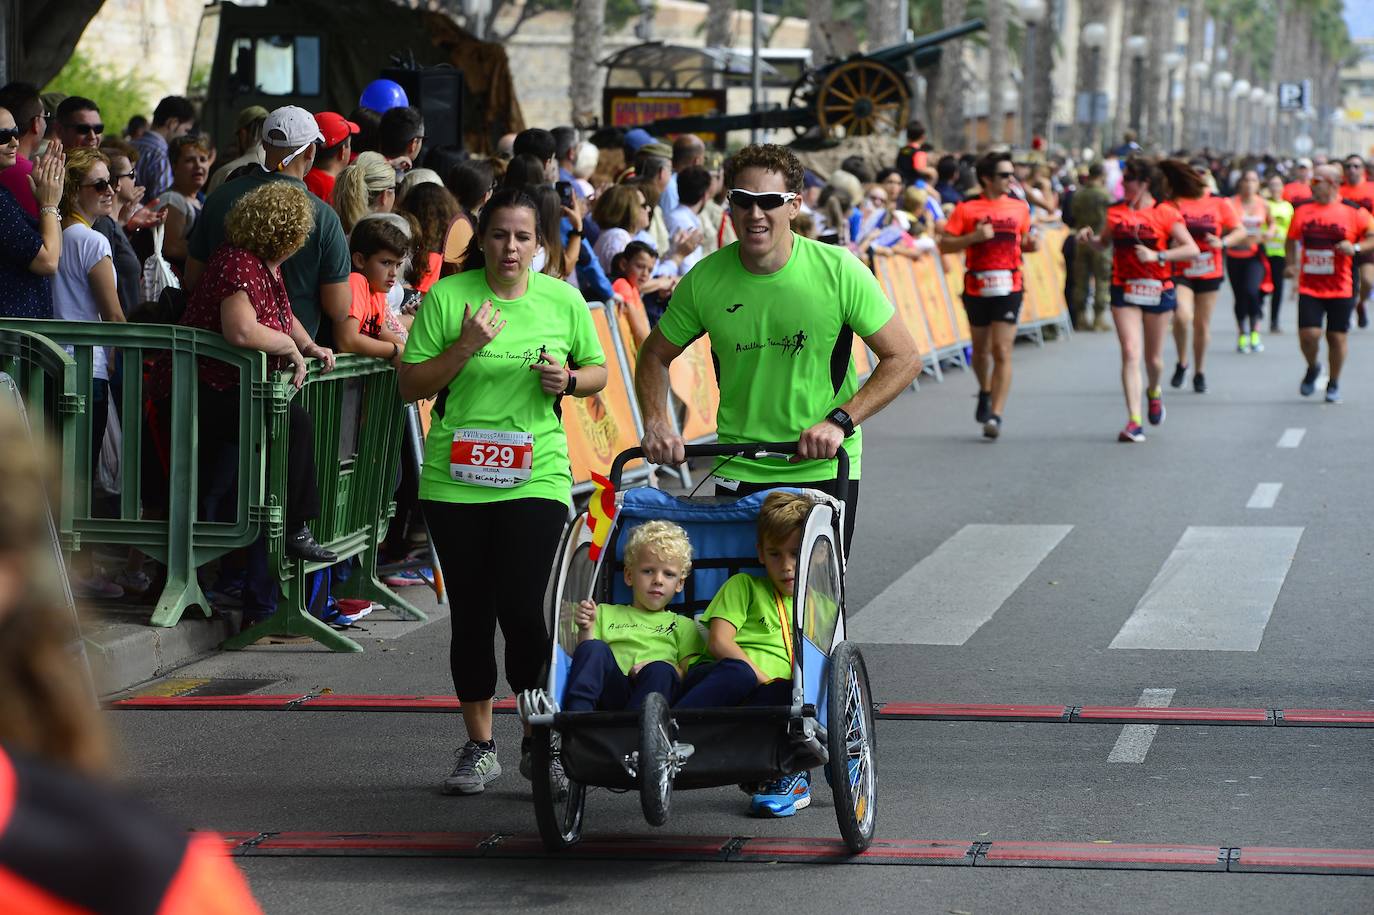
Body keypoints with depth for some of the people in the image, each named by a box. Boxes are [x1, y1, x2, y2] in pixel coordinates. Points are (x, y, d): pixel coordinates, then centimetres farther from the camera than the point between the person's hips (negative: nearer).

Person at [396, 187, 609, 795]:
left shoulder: (563, 299, 4)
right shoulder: (447, 297, -1)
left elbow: (598, 371, 17)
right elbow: (410, 386, -1)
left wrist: (569, 379, -6)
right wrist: (465, 347, -15)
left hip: (536, 477, 0)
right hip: (454, 482, 1)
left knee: (521, 608, -11)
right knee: (471, 613, 8)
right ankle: (479, 745, 21)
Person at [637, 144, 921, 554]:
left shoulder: (838, 271, -10)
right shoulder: (705, 279, -4)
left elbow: (904, 359, -6)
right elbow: (656, 354, 11)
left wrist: (839, 421, -17)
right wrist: (656, 422, -6)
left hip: (824, 470, -1)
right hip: (737, 474, 1)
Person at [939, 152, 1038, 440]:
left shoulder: (1019, 208, 7)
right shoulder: (966, 209, -2)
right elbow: (944, 245, -4)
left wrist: (1032, 244, 1)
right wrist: (974, 237, -18)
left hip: (1008, 289, 0)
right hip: (977, 288, 0)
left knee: (1002, 352, -11)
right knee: (981, 350, 14)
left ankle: (995, 415, -11)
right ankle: (985, 392, 44)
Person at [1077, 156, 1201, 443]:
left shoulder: (1166, 213, -6)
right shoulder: (1116, 211, 6)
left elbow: (1192, 249, -11)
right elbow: (1105, 241, 22)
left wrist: (1157, 255, -21)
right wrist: (1089, 238, 0)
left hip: (1157, 290, -2)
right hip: (1124, 290, 2)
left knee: (1153, 358, 9)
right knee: (1130, 353, -10)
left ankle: (1154, 391, 44)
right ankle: (1134, 422, -12)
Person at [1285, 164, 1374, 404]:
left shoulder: (1353, 212, -4)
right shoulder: (1303, 211, 6)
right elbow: (1292, 239, 19)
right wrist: (1291, 264, 6)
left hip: (1341, 289, -2)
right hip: (1309, 287, 2)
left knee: (1337, 337, 3)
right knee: (1308, 334, -9)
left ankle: (1333, 384, 23)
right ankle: (1312, 369, 22)